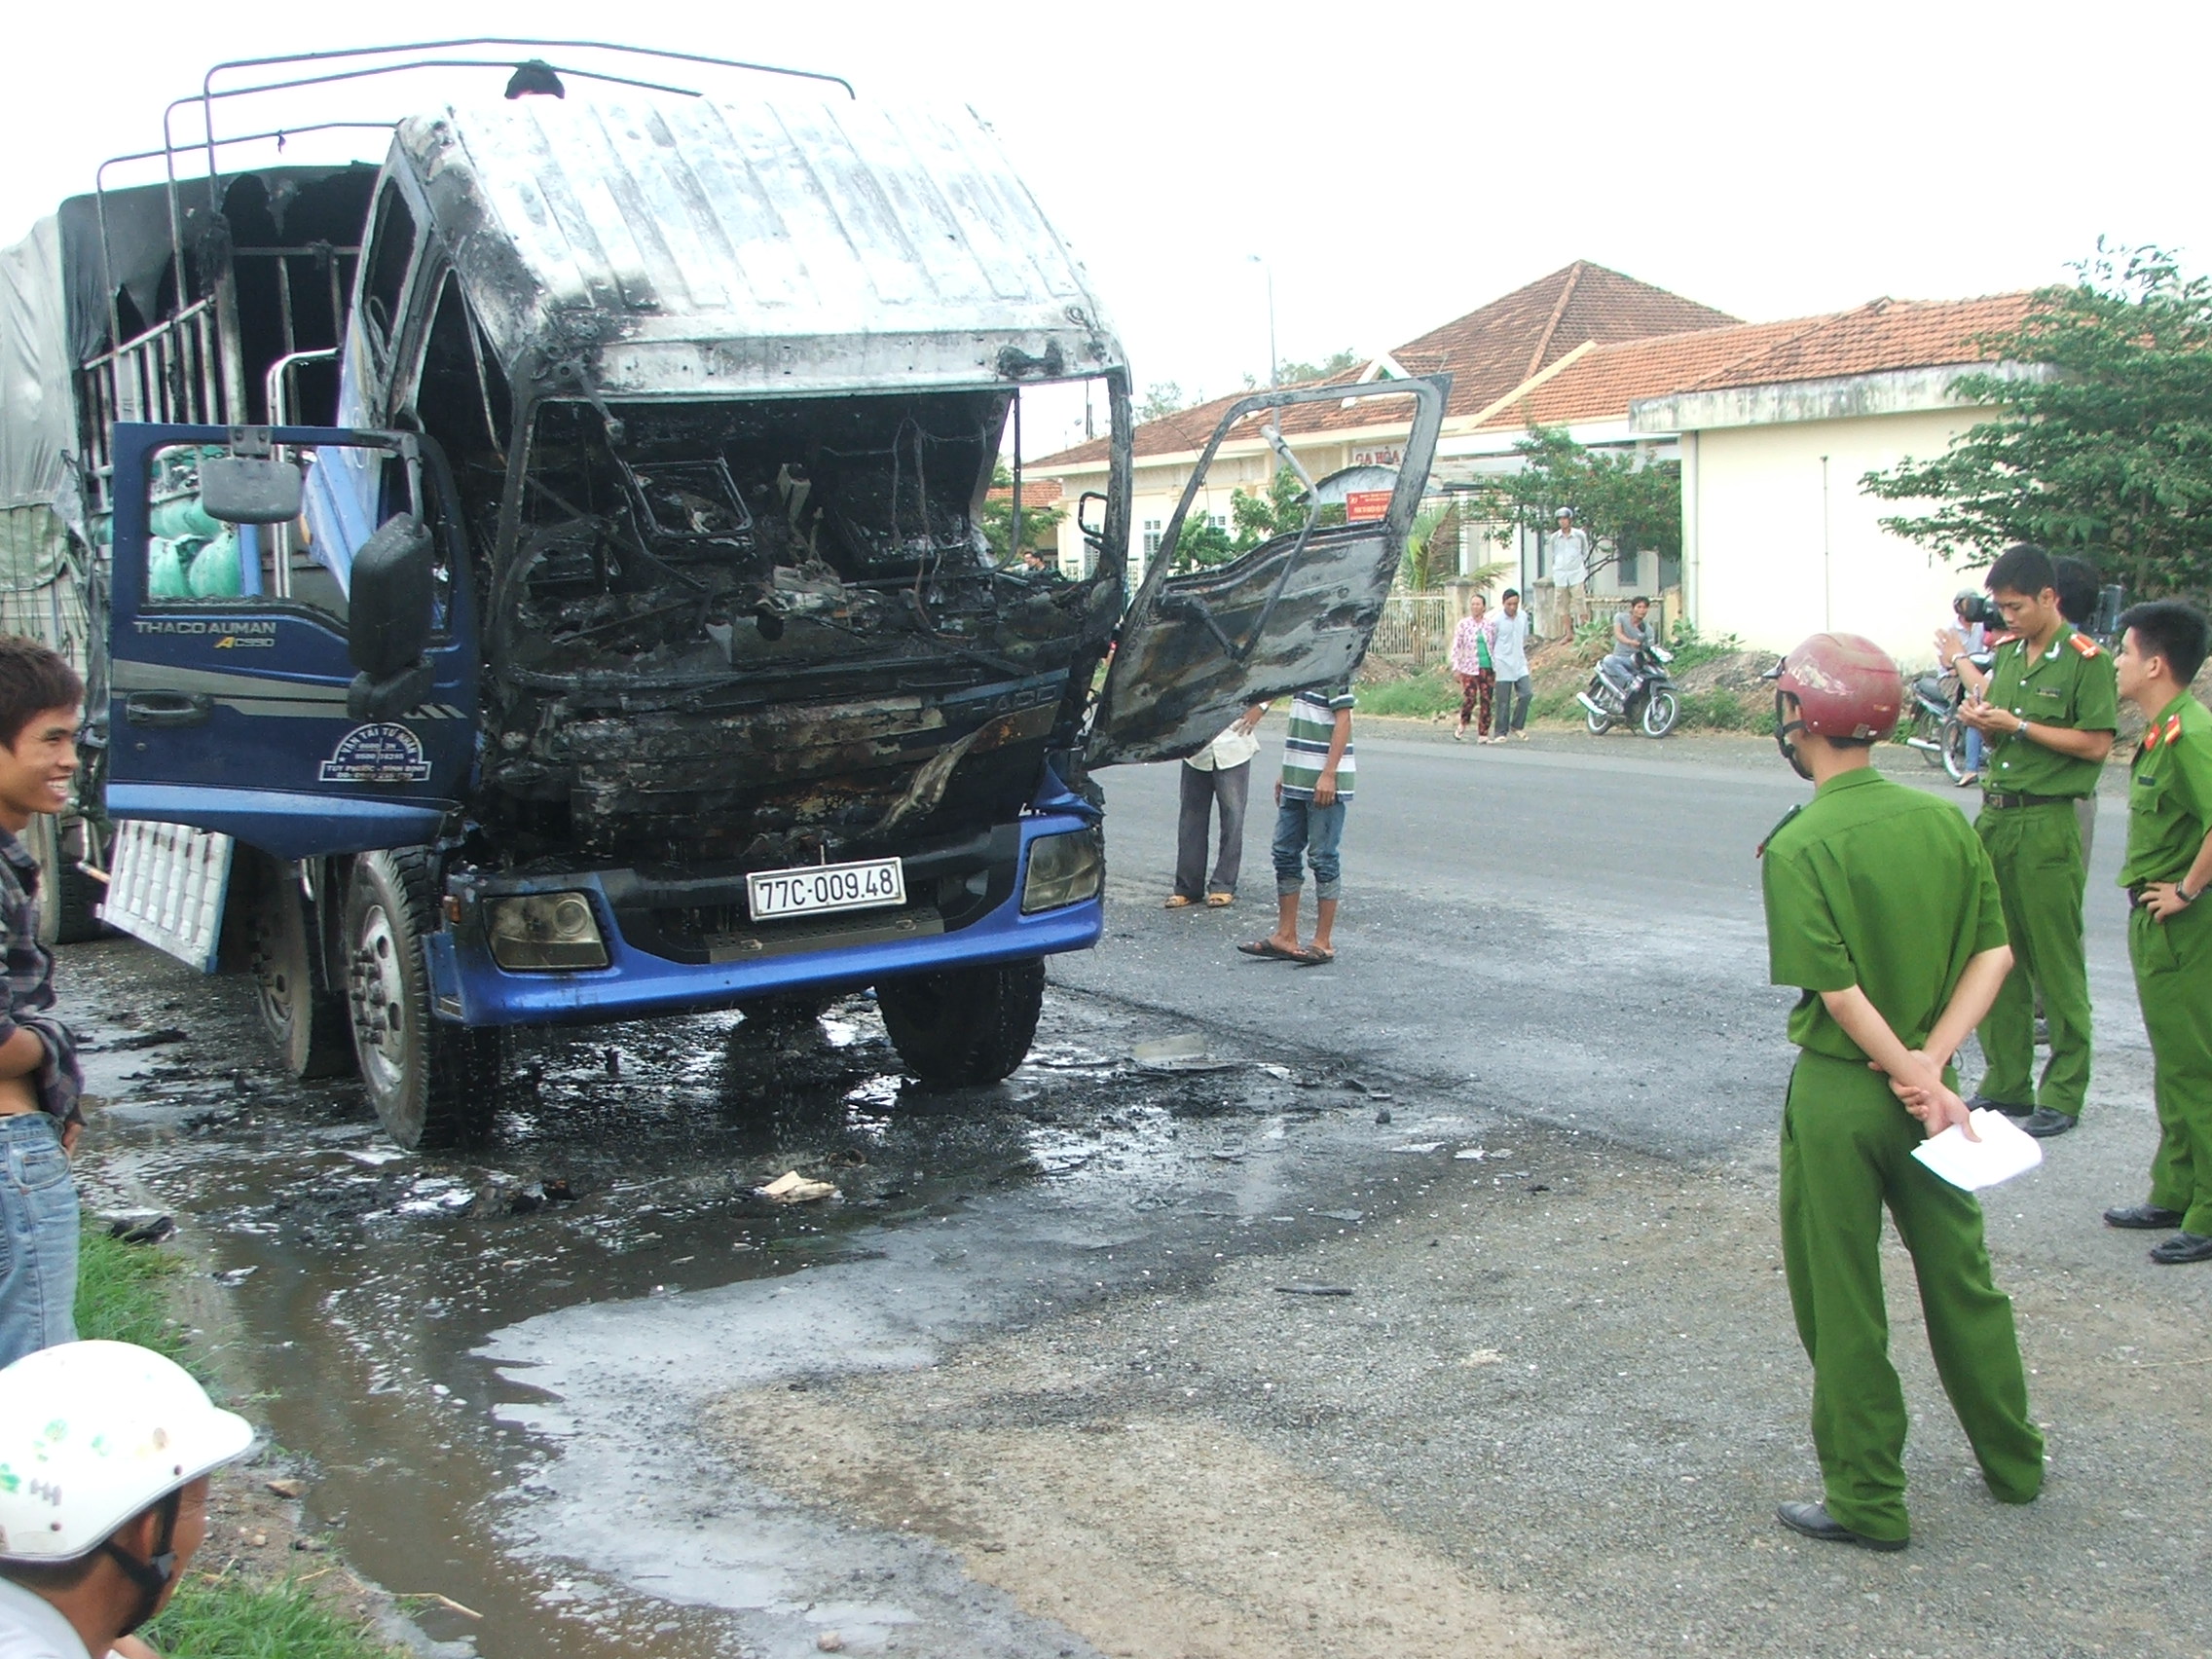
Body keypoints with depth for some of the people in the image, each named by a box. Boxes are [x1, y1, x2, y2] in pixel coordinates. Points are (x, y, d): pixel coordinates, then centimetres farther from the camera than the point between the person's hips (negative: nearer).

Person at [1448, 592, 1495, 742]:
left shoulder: (1490, 624, 7)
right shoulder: (1464, 624, 2)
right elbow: (1456, 646, 2)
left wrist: (1497, 668, 11)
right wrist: (1456, 667, -5)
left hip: (1488, 667, 2)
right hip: (1469, 668, -2)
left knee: (1486, 701, 1)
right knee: (1470, 698, -13)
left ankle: (1483, 735, 8)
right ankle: (1462, 726, 13)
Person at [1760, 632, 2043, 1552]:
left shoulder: (1798, 846, -17)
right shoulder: (1945, 819, 0)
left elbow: (1838, 990, -22)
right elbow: (1994, 953, -3)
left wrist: (1913, 1076, -13)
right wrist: (1931, 1061, -9)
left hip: (1839, 1092, -5)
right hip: (1924, 1079, 6)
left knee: (1842, 1304, 7)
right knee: (1961, 1275, 21)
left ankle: (1867, 1502, 17)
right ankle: (2013, 1463, 35)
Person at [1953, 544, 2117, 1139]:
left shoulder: (2085, 659, -8)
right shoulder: (2006, 654, 13)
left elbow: (2096, 743, -13)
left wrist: (2017, 724, -16)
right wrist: (1983, 722, -2)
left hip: (2047, 825, -7)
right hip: (1995, 816, 7)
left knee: (2056, 963, -1)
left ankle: (2063, 1094, 6)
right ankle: (2006, 1083, 19)